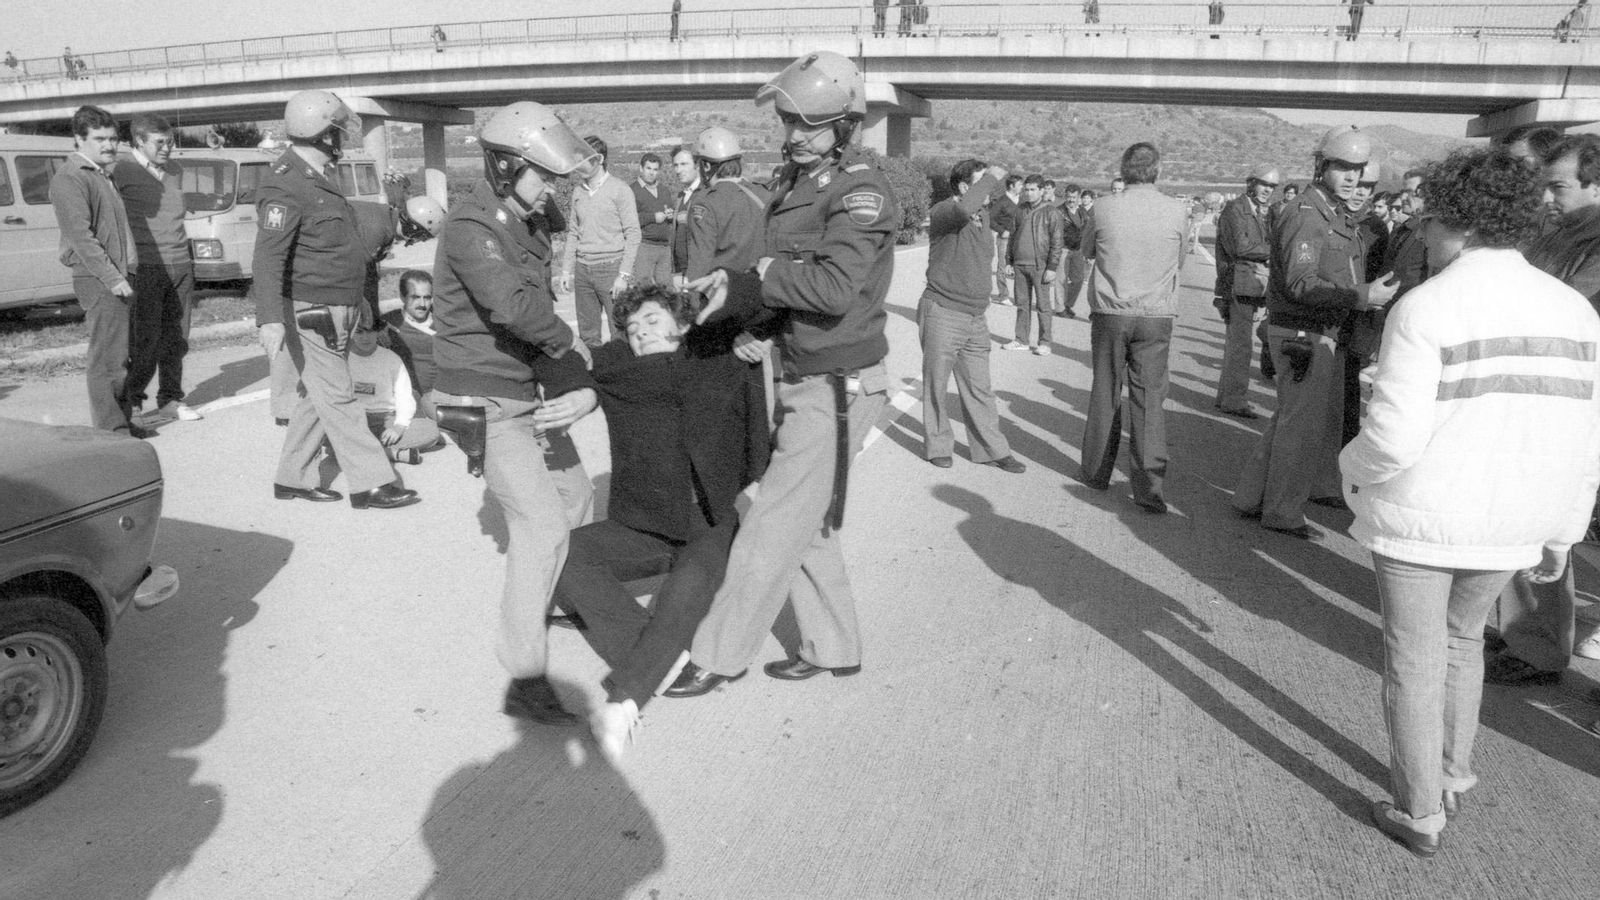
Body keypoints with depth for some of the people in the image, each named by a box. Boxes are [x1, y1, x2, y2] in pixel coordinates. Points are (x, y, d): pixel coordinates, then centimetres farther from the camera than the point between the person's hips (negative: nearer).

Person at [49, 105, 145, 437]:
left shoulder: (102, 175, 21)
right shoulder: (69, 178, -9)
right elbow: (80, 235, -18)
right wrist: (112, 278, -22)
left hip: (117, 278, 10)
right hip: (97, 280, -10)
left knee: (119, 355, 13)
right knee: (106, 357, -8)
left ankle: (122, 420, 20)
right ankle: (111, 428, -5)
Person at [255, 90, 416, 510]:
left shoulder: (315, 177, 15)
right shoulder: (286, 185, -17)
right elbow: (268, 255, -25)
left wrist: (357, 300, 32)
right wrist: (270, 318, -34)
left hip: (335, 309, 10)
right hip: (310, 310, -10)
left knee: (316, 395, 14)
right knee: (337, 397, -5)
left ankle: (293, 478, 23)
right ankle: (370, 484, -1)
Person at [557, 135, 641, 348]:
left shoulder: (620, 190, -4)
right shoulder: (578, 192, 13)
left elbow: (633, 234, -7)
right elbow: (573, 233, 18)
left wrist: (624, 275, -13)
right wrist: (566, 270, 12)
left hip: (611, 266, -5)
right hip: (582, 269, 5)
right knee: (587, 331, 8)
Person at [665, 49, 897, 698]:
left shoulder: (862, 193, -16)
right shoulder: (798, 181, 11)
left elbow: (834, 287, -28)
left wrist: (750, 281, -16)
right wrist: (740, 294, -6)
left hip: (837, 386, -9)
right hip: (803, 377, 9)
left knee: (774, 526, 0)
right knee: (809, 526, 17)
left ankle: (719, 656, 14)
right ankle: (832, 647, 32)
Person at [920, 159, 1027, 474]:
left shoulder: (983, 211, 10)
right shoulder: (942, 212, -13)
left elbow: (998, 190, 33)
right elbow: (963, 209, -36)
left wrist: (997, 180, 12)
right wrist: (991, 177, -23)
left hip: (976, 318, 6)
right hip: (942, 314, -6)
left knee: (979, 388, 11)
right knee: (936, 384, 7)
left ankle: (992, 450, 18)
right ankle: (938, 445, 21)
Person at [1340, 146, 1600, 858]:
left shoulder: (1425, 307, -17)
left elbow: (1393, 438, -23)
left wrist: (1353, 469, -2)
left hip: (1416, 517, -5)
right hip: (1506, 525, 6)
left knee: (1414, 660, 10)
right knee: (1462, 637, 28)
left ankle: (1420, 814, 23)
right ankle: (1452, 775, 39)